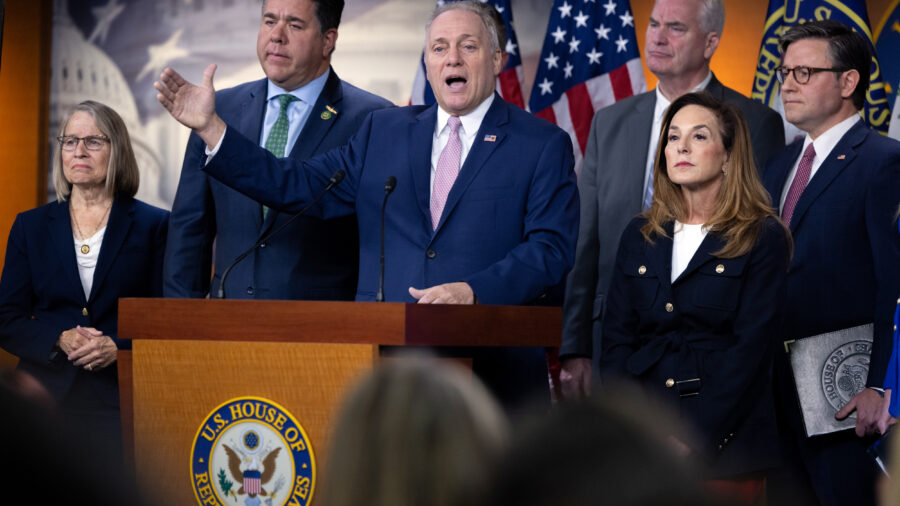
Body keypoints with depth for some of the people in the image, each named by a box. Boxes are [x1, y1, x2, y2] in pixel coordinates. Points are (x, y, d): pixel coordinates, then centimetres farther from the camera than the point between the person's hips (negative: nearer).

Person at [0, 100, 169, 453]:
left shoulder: (153, 225, 7)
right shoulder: (31, 226, 14)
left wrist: (118, 347, -14)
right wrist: (59, 341, -9)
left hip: (121, 401, -2)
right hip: (47, 396, 2)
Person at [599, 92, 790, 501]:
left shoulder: (763, 239, -1)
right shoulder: (639, 237, 12)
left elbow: (751, 349, -8)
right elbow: (616, 340, 9)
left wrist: (694, 437, -16)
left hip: (724, 446, -3)